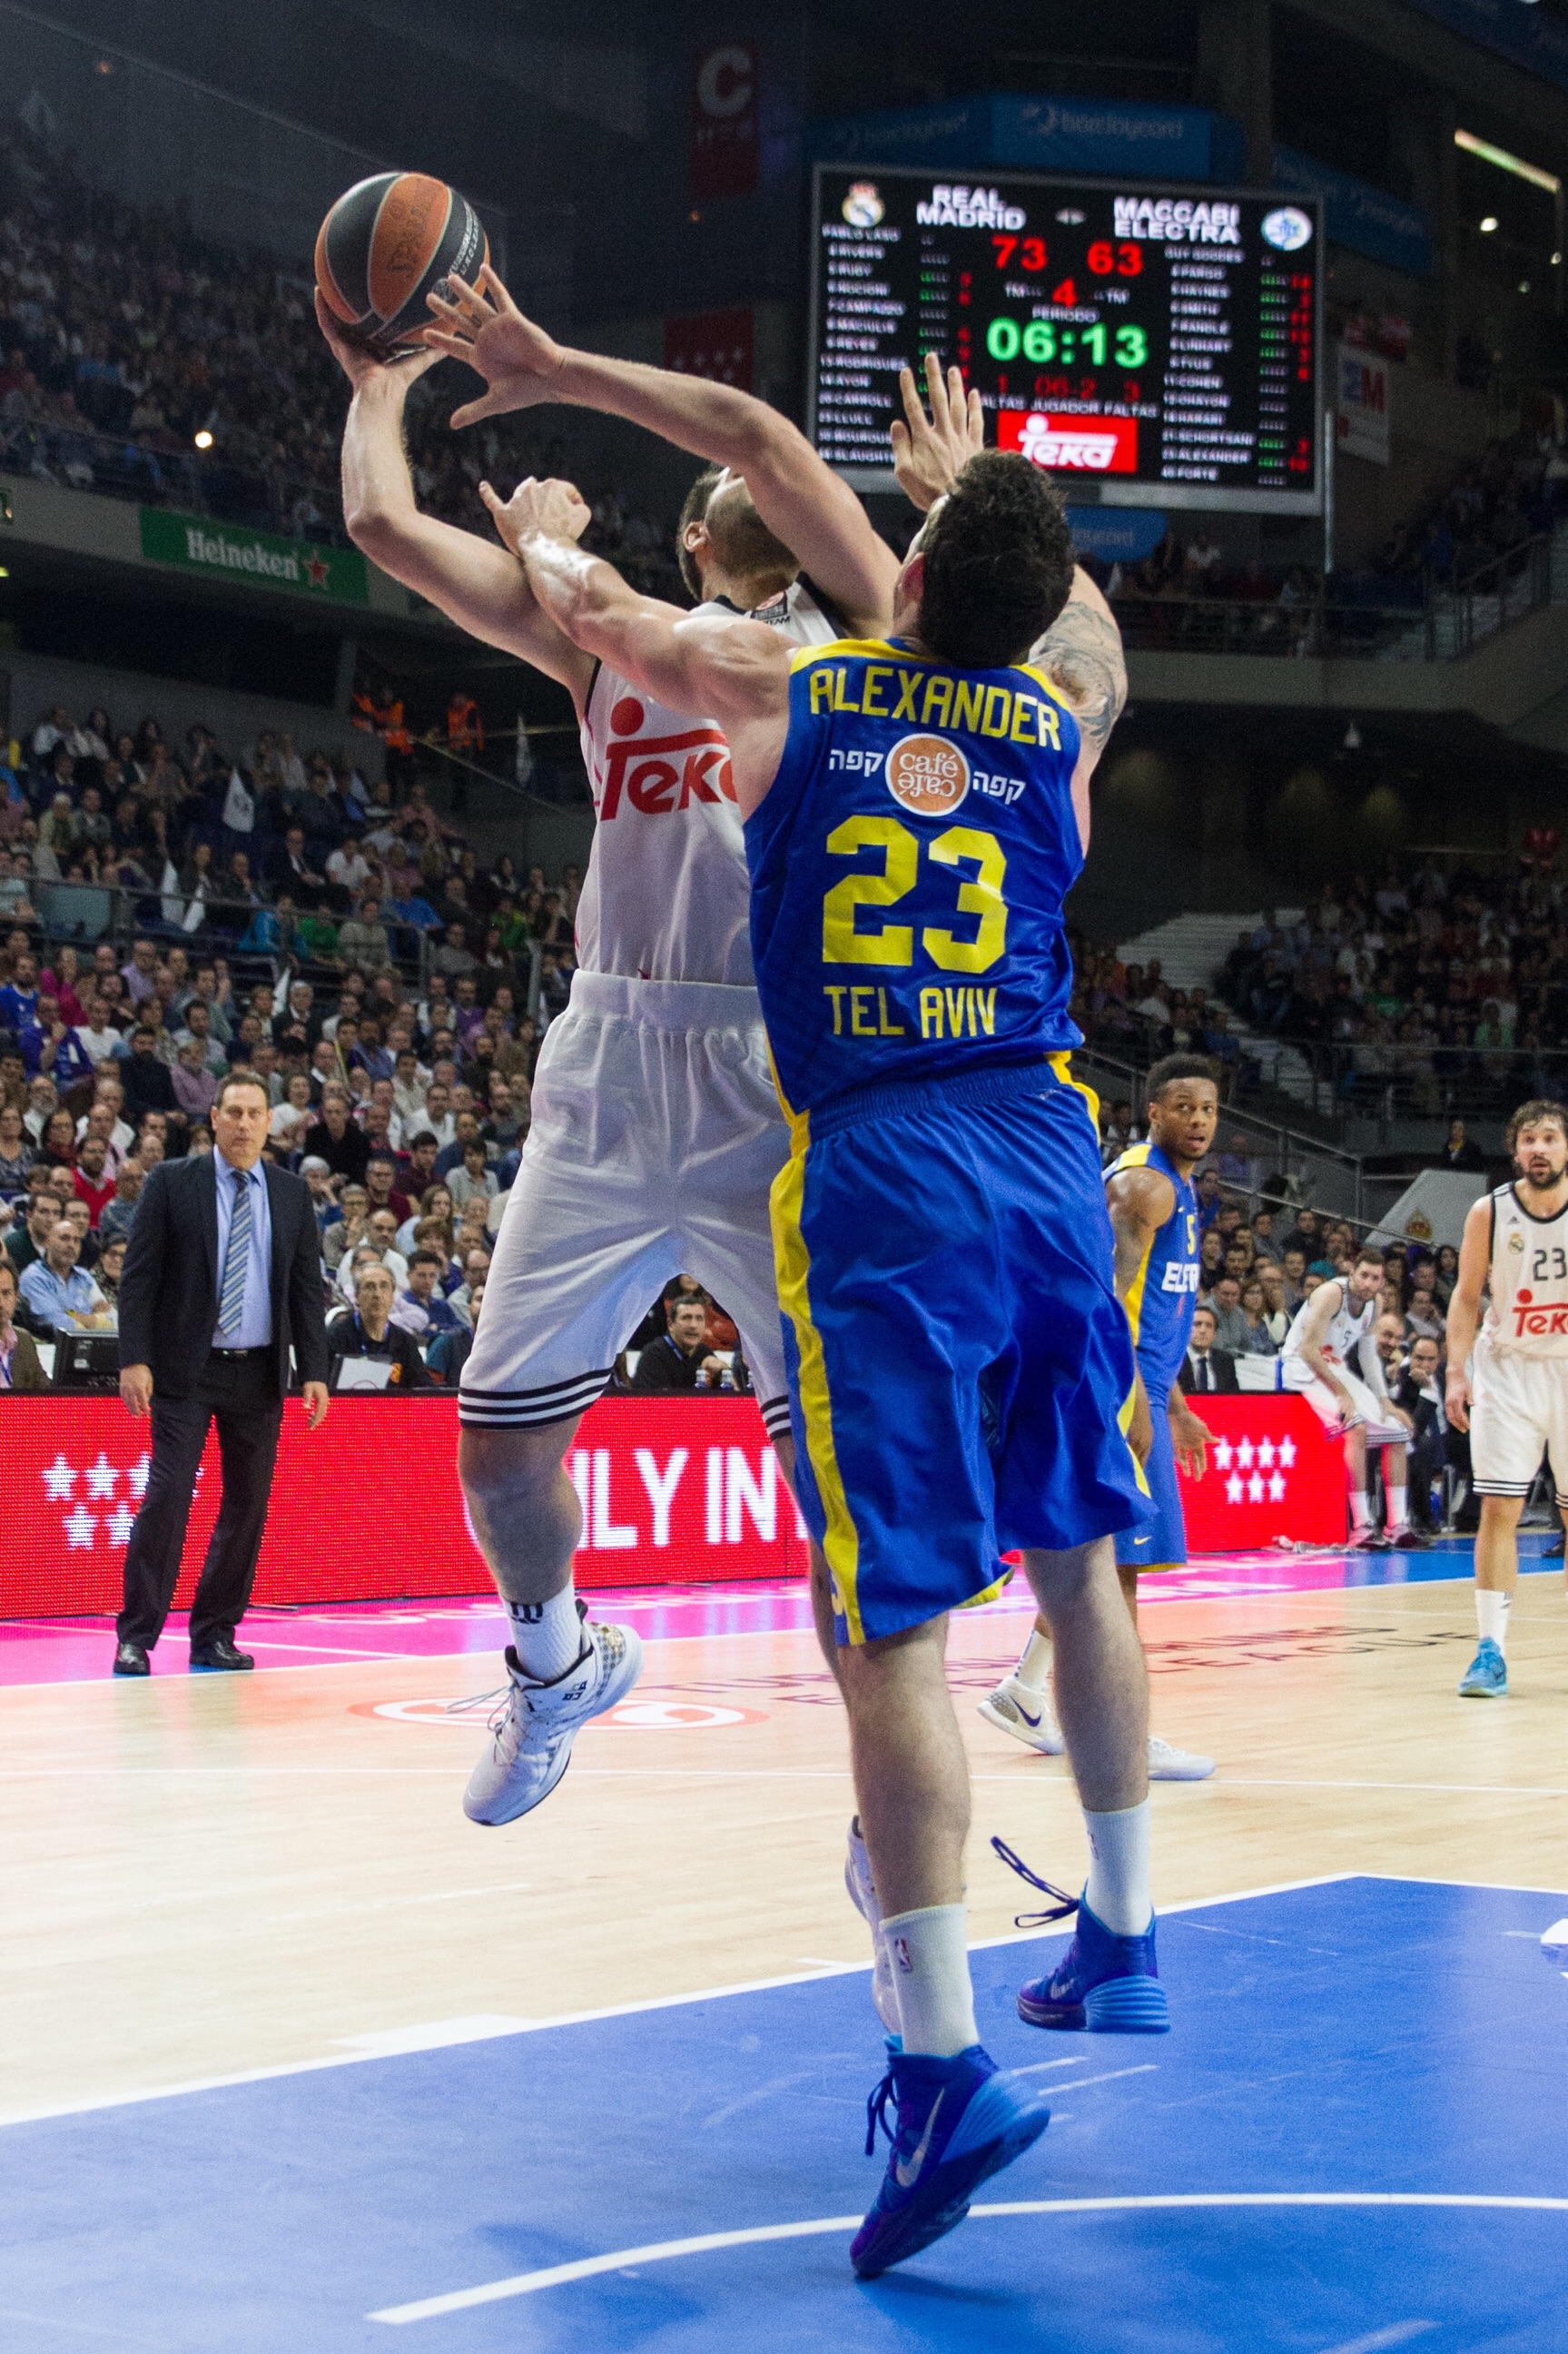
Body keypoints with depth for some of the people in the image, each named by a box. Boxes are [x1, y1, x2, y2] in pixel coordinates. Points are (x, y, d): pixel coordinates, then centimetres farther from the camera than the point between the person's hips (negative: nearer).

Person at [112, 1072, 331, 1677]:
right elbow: (138, 1275, -2)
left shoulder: (291, 1194, 10)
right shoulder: (171, 1182, 1)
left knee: (247, 1507, 5)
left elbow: (307, 1286, 11)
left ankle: (214, 1636, 15)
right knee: (167, 1496, -10)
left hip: (259, 1376, 4)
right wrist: (134, 1359, -11)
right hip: (185, 1371, -4)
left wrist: (314, 1371, 3)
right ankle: (136, 1637, -3)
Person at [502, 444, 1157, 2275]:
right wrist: (991, 500, 51)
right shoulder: (1066, 718, 10)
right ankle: (1121, 1942, 32)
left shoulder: (781, 689, 4)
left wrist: (542, 524, 42)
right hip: (1045, 1148, 3)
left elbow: (587, 606, 20)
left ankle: (945, 2061, -16)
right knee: (1078, 1558, 18)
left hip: (875, 1166, -3)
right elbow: (1073, 604, 35)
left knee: (892, 1617, -8)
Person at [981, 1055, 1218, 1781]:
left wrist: (1176, 1406, 25)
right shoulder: (1143, 1183, -14)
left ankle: (1023, 1693, 25)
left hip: (1141, 1387, 11)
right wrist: (1134, 1402, -27)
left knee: (1099, 1553, 17)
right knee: (1120, 1557, -7)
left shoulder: (1175, 1188, 18)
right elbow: (1110, 1297, -23)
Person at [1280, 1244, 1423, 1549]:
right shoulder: (1332, 1293, -22)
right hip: (1302, 1369, -9)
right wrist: (1342, 1394, -24)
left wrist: (1384, 1401, 4)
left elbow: (1368, 1354, 14)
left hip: (1336, 1369, 9)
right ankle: (1362, 1527, -30)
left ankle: (1397, 1526, 8)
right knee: (1356, 1426, -31)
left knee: (1397, 1432, 6)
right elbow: (1309, 1351, -25)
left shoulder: (1374, 1303, 3)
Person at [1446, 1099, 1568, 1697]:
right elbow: (1467, 1296, 3)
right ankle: (1491, 1651, -5)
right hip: (1507, 1370, 0)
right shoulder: (1489, 1213, -6)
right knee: (1498, 1509, -7)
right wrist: (1456, 1372, -7)